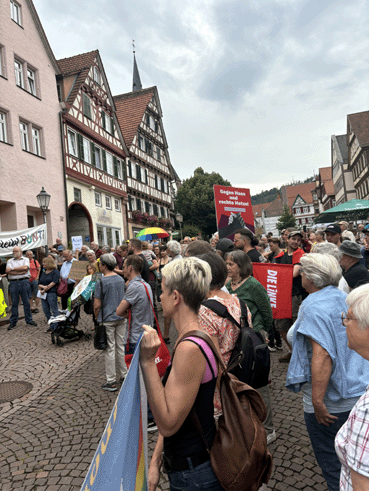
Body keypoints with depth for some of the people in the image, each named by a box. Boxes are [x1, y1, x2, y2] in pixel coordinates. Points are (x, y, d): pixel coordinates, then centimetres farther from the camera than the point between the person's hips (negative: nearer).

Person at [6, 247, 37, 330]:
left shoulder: (26, 259, 10)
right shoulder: (10, 261, 13)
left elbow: (25, 267, -10)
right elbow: (7, 271, -3)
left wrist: (12, 268, -6)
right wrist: (20, 272, -11)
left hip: (24, 282, -1)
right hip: (13, 283, 1)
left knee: (26, 302, 3)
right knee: (14, 303, 4)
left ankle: (29, 320, 12)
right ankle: (13, 322, 11)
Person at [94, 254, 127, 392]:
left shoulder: (101, 282, -15)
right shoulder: (121, 279, 4)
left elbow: (97, 305, -14)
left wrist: (97, 318, 2)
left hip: (107, 320, -6)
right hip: (121, 318, 6)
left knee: (109, 350, 1)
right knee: (121, 347, 15)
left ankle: (111, 381, 9)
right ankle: (124, 375, 24)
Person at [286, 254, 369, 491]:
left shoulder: (315, 307, -21)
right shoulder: (346, 299, 3)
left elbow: (322, 356, -30)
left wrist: (317, 401, -25)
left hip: (331, 401, -8)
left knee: (332, 464, 12)